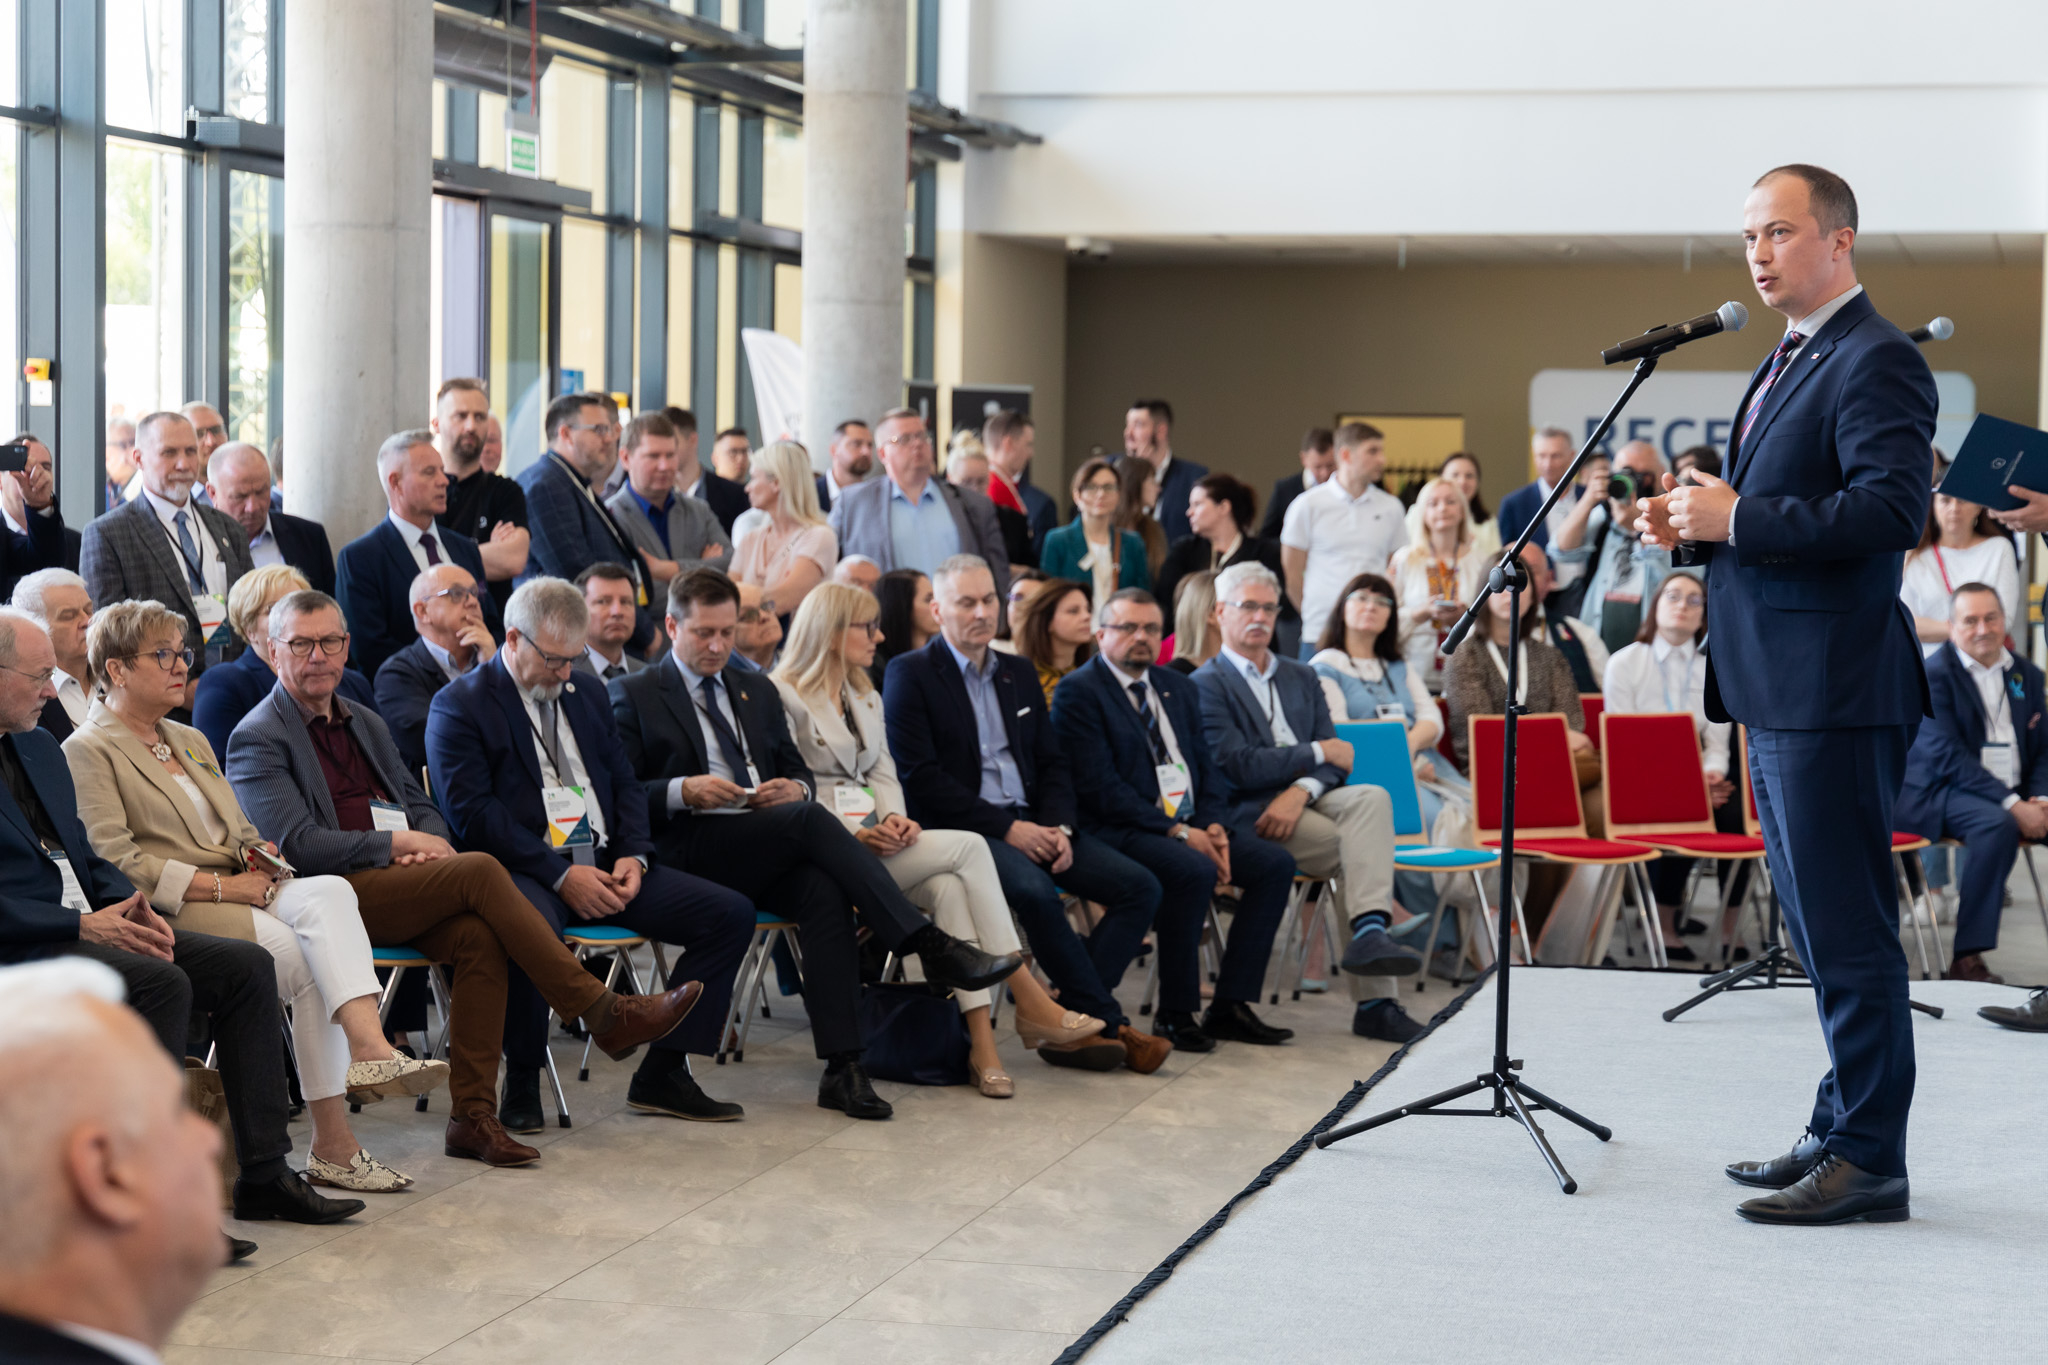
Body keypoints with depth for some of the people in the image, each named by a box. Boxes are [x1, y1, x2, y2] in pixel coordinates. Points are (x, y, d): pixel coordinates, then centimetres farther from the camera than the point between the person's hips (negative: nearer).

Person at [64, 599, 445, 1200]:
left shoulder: (191, 740, 28)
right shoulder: (89, 751, 0)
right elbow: (116, 863, -11)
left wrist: (259, 857, 2)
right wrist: (219, 885, -16)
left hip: (238, 893, 7)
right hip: (173, 914, -7)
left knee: (329, 892, -27)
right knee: (308, 965, -28)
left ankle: (368, 1044, -46)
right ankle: (333, 1143, -26)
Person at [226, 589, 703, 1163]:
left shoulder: (366, 724, 25)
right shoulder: (258, 738, 2)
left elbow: (421, 806, 23)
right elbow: (299, 845, -9)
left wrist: (429, 844, -2)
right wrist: (400, 843, -11)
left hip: (399, 885, 6)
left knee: (478, 935, -27)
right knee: (480, 870, -27)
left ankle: (472, 1116, -27)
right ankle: (601, 1013, -22)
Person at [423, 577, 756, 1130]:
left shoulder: (585, 697, 22)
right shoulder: (458, 706, 0)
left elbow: (624, 784, 20)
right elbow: (471, 813, -11)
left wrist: (632, 856, -1)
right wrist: (560, 875, -17)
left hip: (603, 866, 7)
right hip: (525, 871, -7)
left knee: (731, 913, -8)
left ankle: (662, 1073, -3)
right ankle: (521, 1087, -20)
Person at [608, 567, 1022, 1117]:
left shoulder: (757, 693, 26)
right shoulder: (633, 696, 9)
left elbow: (798, 770, 28)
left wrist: (795, 787, 3)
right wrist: (682, 791, -16)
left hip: (768, 853, 5)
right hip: (690, 850, -5)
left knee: (825, 892, -31)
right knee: (809, 819, -31)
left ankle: (842, 1067, -37)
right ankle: (930, 948, -35)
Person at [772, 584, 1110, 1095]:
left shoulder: (867, 698, 24)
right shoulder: (785, 697, -3)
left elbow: (882, 773, 16)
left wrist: (894, 817, -6)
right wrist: (853, 834, -21)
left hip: (874, 841, 7)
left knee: (949, 886, -27)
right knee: (967, 847, -22)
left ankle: (981, 1040, -34)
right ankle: (1029, 1000, -20)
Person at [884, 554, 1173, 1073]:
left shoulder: (1019, 674, 19)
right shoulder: (909, 674, -2)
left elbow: (1053, 763, 17)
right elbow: (919, 777, -11)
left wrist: (1059, 826, -5)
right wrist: (1006, 829, -16)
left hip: (1031, 824, 7)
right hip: (961, 829, -7)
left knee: (1139, 886, -11)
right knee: (1034, 890, -35)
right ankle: (1108, 1023, -21)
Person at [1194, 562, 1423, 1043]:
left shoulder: (1301, 677, 22)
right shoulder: (1206, 684, 2)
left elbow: (1335, 762, 11)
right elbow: (1238, 766, -12)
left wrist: (1301, 791, -13)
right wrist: (1317, 752, -4)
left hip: (1309, 801, 5)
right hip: (1251, 814, -5)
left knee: (1372, 799, -29)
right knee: (1361, 854, -26)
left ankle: (1370, 932, -39)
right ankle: (1375, 1001, -29)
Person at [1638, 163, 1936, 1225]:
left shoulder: (1876, 362, -12)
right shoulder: (1785, 365, 19)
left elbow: (1891, 510, -23)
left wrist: (1737, 517, -21)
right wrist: (1695, 525, 7)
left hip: (1833, 693, -11)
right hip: (1776, 689, 11)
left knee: (1846, 928, -6)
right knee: (1818, 924, 16)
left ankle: (1870, 1161, 0)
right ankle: (1842, 1131, 26)